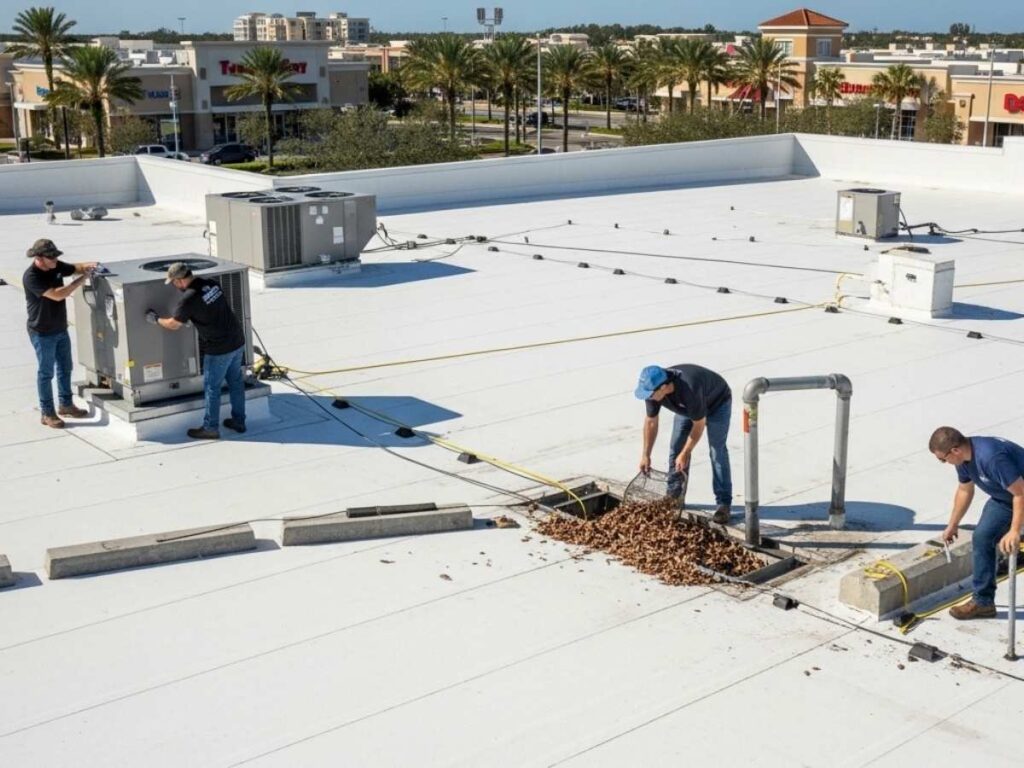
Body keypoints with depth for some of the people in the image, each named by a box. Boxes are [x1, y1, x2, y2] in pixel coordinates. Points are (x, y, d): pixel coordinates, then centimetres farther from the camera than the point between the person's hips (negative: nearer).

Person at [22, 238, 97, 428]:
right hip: (43, 333, -8)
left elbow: (75, 267, 13)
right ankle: (47, 413, 14)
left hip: (61, 329, 8)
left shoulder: (56, 266, -2)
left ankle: (66, 405, 33)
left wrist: (89, 265, -10)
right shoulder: (31, 277, -24)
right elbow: (57, 294, -32)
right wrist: (82, 279, -28)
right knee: (46, 372, 3)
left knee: (65, 367, 18)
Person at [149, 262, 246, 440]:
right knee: (236, 382, 18)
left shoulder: (189, 298, -17)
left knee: (212, 387, 6)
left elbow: (173, 325, -6)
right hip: (238, 341, 7)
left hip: (219, 349, -7)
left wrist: (155, 319, 12)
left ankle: (210, 428, 15)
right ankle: (239, 421, 28)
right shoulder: (212, 284, 3)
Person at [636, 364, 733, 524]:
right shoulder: (653, 388, -25)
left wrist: (685, 454, -21)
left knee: (717, 452, -15)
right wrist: (645, 455, -10)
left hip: (717, 403, -6)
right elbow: (651, 421, -11)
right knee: (675, 447, -1)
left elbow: (699, 424, -30)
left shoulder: (689, 390, -44)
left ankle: (723, 503, -10)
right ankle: (674, 496, 10)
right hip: (687, 407, 6)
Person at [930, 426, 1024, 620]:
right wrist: (953, 525, 19)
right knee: (982, 538, 1)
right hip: (1003, 498, 8)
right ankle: (983, 602, 9)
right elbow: (965, 490, 10)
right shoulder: (964, 458, -9)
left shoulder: (991, 457, -38)